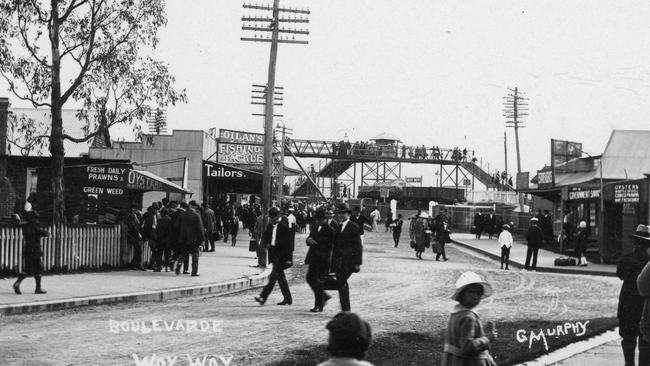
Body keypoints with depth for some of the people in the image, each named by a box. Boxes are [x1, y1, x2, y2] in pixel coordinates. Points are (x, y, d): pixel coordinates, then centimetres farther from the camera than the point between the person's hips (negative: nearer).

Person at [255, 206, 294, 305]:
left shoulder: (284, 228, -10)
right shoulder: (269, 227, 10)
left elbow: (288, 244, -10)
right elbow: (264, 238, 17)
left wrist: (288, 258, -14)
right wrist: (266, 244, -7)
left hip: (281, 256, -7)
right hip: (273, 255, 7)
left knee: (273, 277, -11)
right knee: (280, 278, 12)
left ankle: (263, 296, -16)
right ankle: (288, 299, 20)